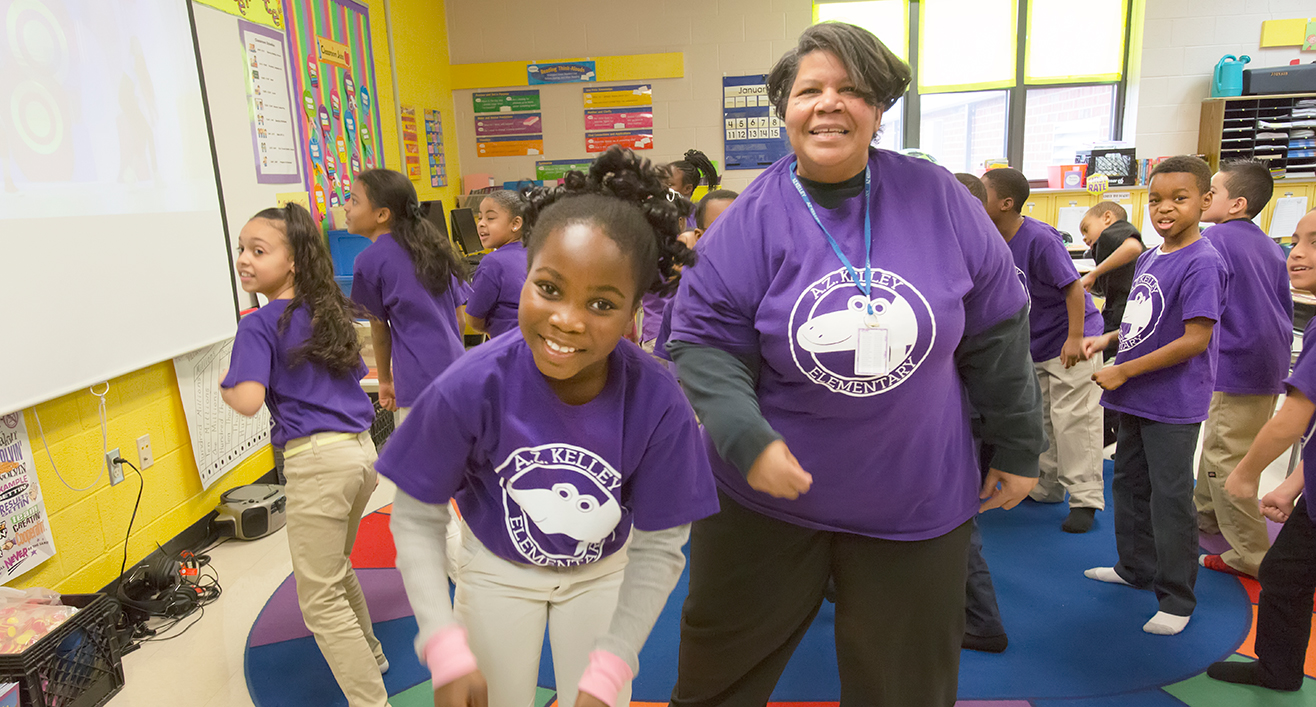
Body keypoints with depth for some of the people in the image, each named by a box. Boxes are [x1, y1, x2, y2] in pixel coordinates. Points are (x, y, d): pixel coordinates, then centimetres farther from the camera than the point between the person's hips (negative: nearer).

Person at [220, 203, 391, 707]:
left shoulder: (260, 325, -10)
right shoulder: (330, 312, 11)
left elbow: (248, 401, -20)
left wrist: (223, 385, 1)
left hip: (317, 460, -8)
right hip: (361, 450, 8)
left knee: (320, 600, 3)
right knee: (337, 569, 29)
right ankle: (367, 655, 47)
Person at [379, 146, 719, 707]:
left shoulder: (658, 402, -30)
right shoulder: (471, 387, -31)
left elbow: (658, 546, -19)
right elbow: (417, 517, -18)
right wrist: (446, 648, -26)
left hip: (603, 571, 0)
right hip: (498, 569, 0)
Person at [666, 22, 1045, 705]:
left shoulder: (937, 199, -5)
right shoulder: (749, 222, -11)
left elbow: (996, 333, 3)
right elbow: (703, 343, -9)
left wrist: (1019, 447, 8)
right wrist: (746, 438, -26)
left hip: (917, 504, 2)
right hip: (768, 495, -1)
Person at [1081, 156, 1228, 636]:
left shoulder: (1202, 263, -18)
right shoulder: (1148, 258, 8)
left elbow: (1195, 339, -23)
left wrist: (1123, 372, -20)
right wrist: (1107, 339, 3)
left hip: (1173, 405, -9)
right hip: (1135, 398, 9)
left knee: (1170, 498, 1)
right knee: (1129, 484, 20)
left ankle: (1177, 597, 16)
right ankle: (1136, 567, 38)